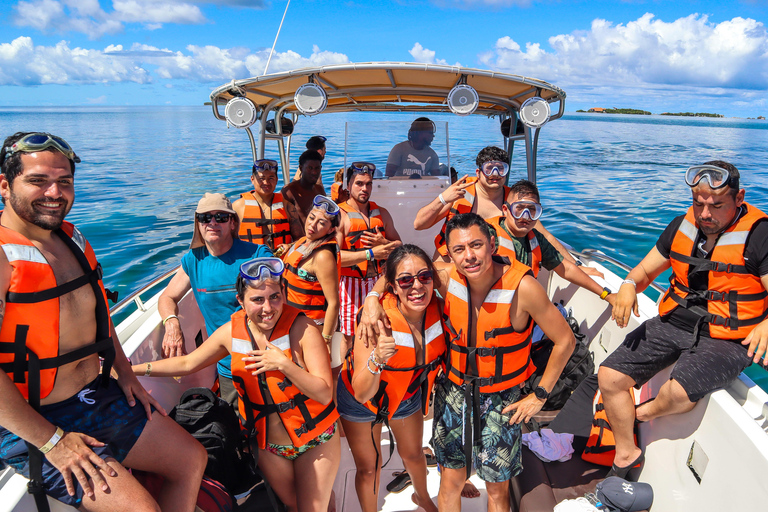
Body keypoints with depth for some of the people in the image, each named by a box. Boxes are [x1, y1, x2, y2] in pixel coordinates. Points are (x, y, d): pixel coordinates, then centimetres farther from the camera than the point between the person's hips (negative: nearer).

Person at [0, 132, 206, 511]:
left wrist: (124, 373, 13)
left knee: (193, 460, 11)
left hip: (99, 394, 8)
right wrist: (52, 441, -21)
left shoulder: (73, 239, 8)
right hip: (31, 424, -8)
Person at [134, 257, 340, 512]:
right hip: (267, 445, 4)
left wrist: (283, 363, -35)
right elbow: (187, 363, 5)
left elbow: (325, 393, -26)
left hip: (314, 440, -4)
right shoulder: (231, 332, -10)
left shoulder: (302, 328, -24)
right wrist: (131, 369, 2)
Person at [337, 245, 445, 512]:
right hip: (360, 399, -4)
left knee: (413, 453, 26)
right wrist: (376, 360, -54)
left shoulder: (439, 308, -25)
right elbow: (361, 393, -36)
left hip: (408, 394, 4)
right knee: (368, 467, 11)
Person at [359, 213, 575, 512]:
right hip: (453, 390, 2)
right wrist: (373, 296, -16)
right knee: (451, 482, 13)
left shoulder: (522, 286, -23)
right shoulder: (447, 278, -15)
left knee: (497, 488, 13)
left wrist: (540, 396, -7)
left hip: (501, 398, -2)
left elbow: (564, 341, -12)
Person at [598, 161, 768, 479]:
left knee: (681, 391, -32)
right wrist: (630, 285, -10)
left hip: (725, 338, -5)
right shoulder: (682, 226, 6)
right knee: (609, 376, -7)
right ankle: (625, 455, 18)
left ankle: (644, 413, 8)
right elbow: (646, 270, 14)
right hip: (674, 322, 5)